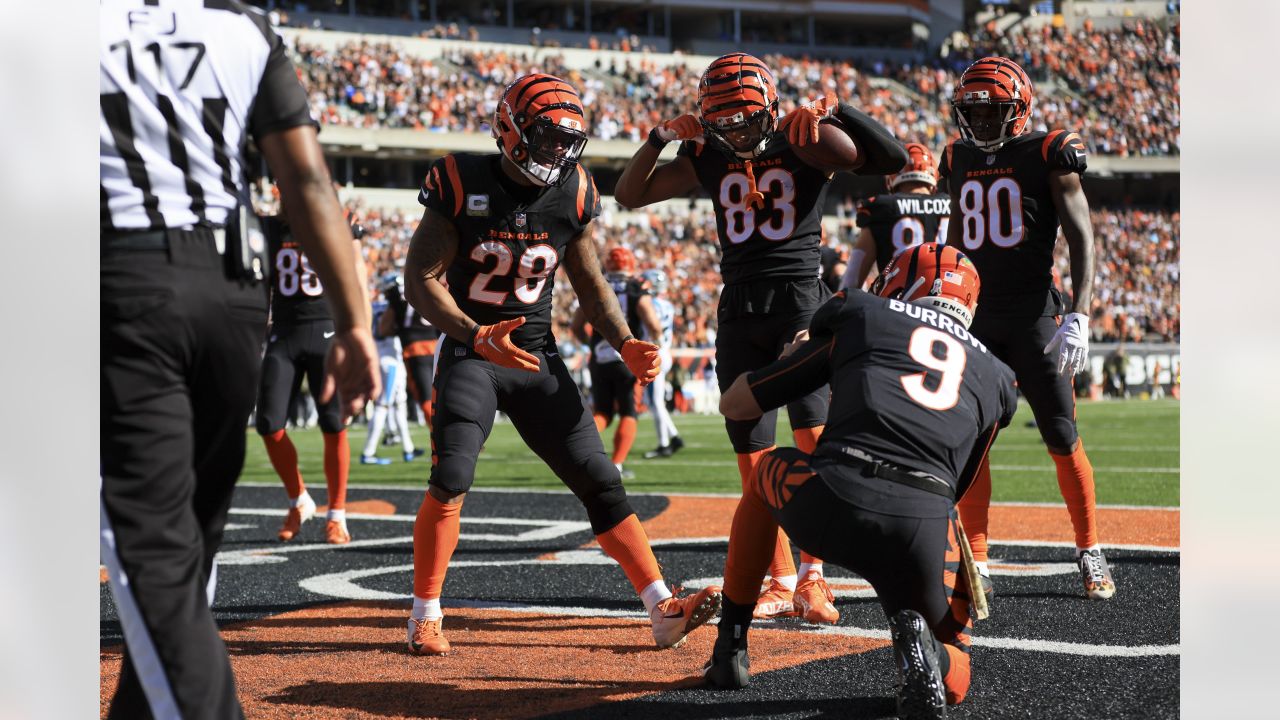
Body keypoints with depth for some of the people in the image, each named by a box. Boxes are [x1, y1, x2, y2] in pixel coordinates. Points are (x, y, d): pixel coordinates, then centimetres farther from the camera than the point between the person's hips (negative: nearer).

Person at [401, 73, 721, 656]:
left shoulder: (571, 196, 0)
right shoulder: (465, 185, -13)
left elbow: (591, 285, 11)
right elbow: (420, 279, -13)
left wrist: (625, 345, -5)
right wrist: (476, 336, -28)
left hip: (537, 357, 4)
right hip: (470, 353, -4)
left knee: (599, 480, -2)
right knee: (451, 480, -19)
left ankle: (664, 611, -1)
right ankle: (425, 617, 0)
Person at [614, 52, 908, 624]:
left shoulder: (807, 144, -2)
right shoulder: (709, 159, 9)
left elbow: (893, 159, -13)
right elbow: (629, 195, 11)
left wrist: (835, 108, -21)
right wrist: (661, 138, -3)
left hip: (800, 303, -4)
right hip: (738, 314, 4)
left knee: (813, 438, -21)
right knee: (754, 460, 5)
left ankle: (812, 576, -13)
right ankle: (781, 582, 14)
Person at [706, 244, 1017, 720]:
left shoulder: (861, 317, 22)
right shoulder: (995, 376, 28)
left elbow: (734, 404, 27)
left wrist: (792, 360, 46)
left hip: (829, 506, -1)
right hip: (924, 530, 1)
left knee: (766, 470, 36)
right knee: (952, 678, 26)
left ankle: (729, 651, 35)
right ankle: (921, 650, -11)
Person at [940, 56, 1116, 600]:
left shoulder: (1047, 155, -5)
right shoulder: (960, 159, 10)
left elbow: (1082, 238, -9)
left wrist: (1079, 316, -20)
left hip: (1034, 315, -4)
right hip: (974, 318, 4)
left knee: (1062, 439, -2)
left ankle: (1090, 555, 13)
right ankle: (975, 565, 6)